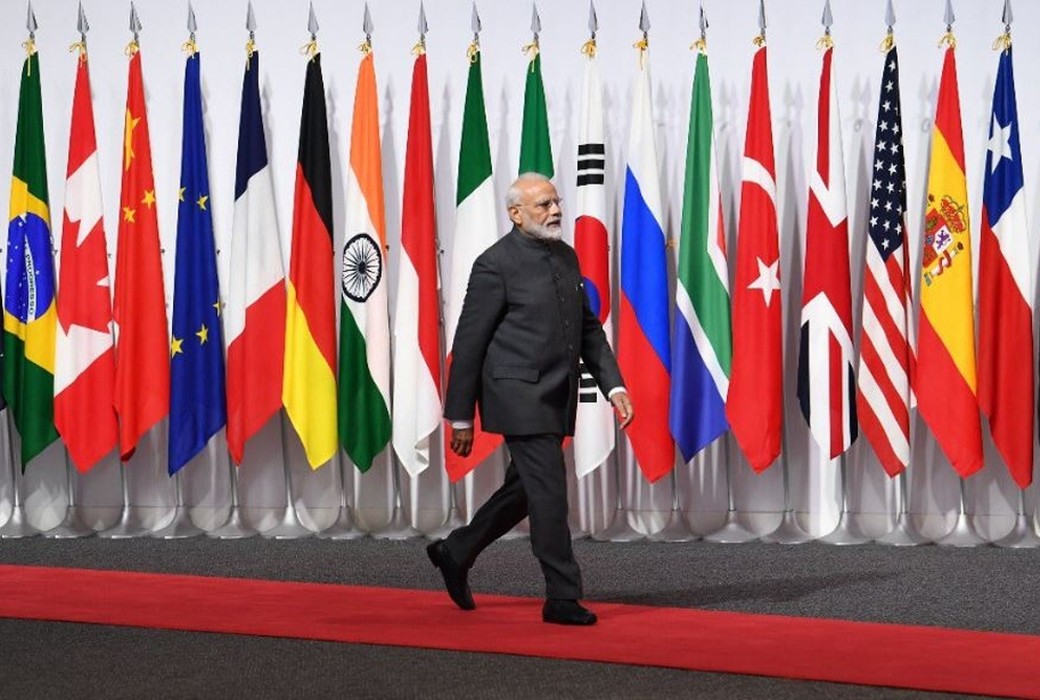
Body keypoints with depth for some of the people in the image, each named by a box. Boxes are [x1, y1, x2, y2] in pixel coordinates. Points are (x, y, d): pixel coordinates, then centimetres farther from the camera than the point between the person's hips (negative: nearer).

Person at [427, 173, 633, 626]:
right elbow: (468, 344, -8)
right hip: (519, 397, -8)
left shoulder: (567, 257, 12)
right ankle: (562, 597, 1)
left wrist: (613, 385, 5)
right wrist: (461, 417, -7)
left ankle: (456, 553, 35)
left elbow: (589, 328, 18)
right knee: (549, 492, -8)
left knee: (524, 491, 17)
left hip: (556, 399, 8)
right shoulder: (495, 264, -11)